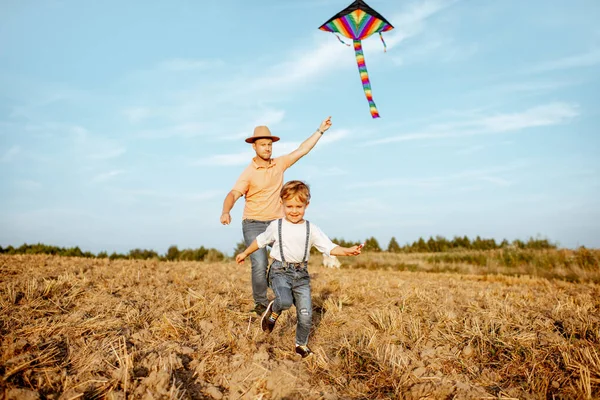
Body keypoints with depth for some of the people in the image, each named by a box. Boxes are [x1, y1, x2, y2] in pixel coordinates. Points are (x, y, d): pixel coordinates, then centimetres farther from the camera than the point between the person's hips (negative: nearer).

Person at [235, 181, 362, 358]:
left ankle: (301, 345, 28)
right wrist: (245, 253, 26)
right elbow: (260, 240, 15)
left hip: (301, 273, 2)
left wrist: (347, 251, -23)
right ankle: (273, 312, 5)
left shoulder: (311, 229, 1)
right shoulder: (276, 226, 0)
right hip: (280, 271, -2)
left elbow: (329, 247, -6)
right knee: (285, 301, -31)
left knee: (306, 315, 1)